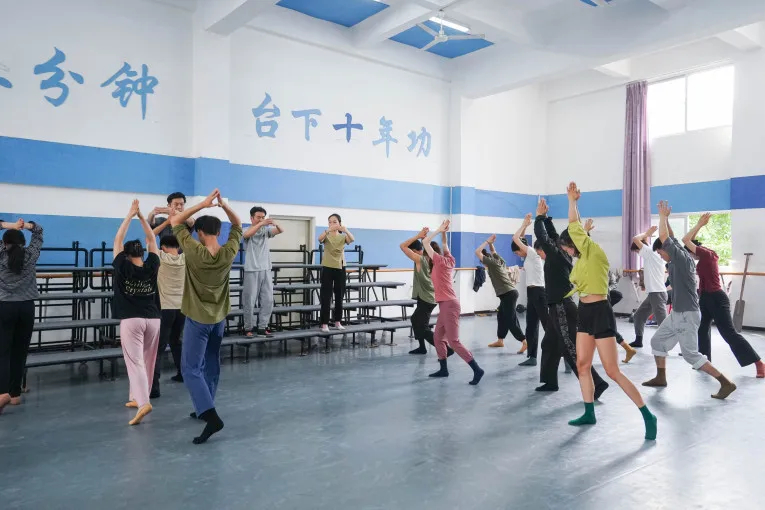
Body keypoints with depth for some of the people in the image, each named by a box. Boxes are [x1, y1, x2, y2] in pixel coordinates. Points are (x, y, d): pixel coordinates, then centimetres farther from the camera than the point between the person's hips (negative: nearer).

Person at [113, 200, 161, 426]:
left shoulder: (123, 267, -3)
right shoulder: (151, 267, 3)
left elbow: (118, 240, 4)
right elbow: (152, 241, 12)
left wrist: (130, 215, 7)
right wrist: (142, 217, 10)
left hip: (131, 321, -3)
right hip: (153, 320, 4)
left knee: (135, 362, -9)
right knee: (147, 361, 16)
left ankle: (143, 402, -24)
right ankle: (137, 397, 28)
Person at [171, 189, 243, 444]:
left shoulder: (194, 251, -18)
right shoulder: (229, 252, -7)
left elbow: (175, 221, -7)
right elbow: (238, 225, 8)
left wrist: (202, 204, -11)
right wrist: (224, 205, -6)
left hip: (197, 319, -5)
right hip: (219, 318, 5)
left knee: (190, 368, -3)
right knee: (211, 365, 18)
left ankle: (210, 416, -16)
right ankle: (205, 409, 29)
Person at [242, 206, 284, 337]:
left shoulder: (266, 230, 7)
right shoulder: (247, 230, -2)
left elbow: (281, 231, -7)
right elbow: (246, 235, -25)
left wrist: (276, 224, -30)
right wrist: (261, 224, -37)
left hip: (266, 270, 4)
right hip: (252, 270, -4)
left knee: (268, 300, 5)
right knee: (249, 301, 2)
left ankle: (262, 328, 13)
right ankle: (248, 328, 12)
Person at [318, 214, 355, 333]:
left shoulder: (343, 236, 2)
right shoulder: (326, 236, -2)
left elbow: (352, 239, -21)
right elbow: (320, 239, -27)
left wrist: (346, 230, -41)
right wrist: (329, 230, -44)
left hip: (340, 268, 3)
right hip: (327, 267, -2)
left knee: (339, 296, 9)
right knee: (326, 297, -3)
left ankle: (337, 321, 21)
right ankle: (324, 323, 1)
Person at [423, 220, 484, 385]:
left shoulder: (440, 261, -12)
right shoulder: (448, 261, 10)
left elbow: (425, 242, -12)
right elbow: (444, 246, 28)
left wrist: (439, 230, -6)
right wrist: (443, 233, 18)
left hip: (449, 305, -9)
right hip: (446, 305, 9)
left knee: (454, 342, -9)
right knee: (438, 337, 16)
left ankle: (477, 370, -9)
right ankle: (443, 369, 23)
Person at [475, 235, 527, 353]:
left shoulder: (492, 262, -9)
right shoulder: (499, 261, 13)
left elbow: (477, 252, -11)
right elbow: (493, 251, 33)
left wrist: (487, 241, -4)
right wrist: (490, 243, 18)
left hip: (508, 294, -9)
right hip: (508, 293, 9)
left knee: (511, 320, -9)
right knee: (501, 316, 19)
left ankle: (525, 342, -12)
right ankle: (500, 340, 28)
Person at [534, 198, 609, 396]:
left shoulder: (556, 255, -11)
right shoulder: (563, 256, 12)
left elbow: (541, 236, -13)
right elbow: (553, 235, 22)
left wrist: (539, 217, 0)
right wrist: (546, 217, 21)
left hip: (562, 308, -10)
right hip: (561, 307, 10)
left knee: (571, 349, -9)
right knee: (550, 345, 17)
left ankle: (596, 384, -8)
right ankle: (550, 381, 25)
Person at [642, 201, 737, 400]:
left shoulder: (682, 258, -19)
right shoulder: (679, 259, 6)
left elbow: (664, 238, -22)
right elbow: (672, 238, 19)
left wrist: (662, 216, -11)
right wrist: (666, 218, 16)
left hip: (687, 315, -10)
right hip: (676, 314, 10)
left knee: (691, 355, -4)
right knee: (657, 341, 15)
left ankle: (726, 383, 4)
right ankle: (661, 378, 25)